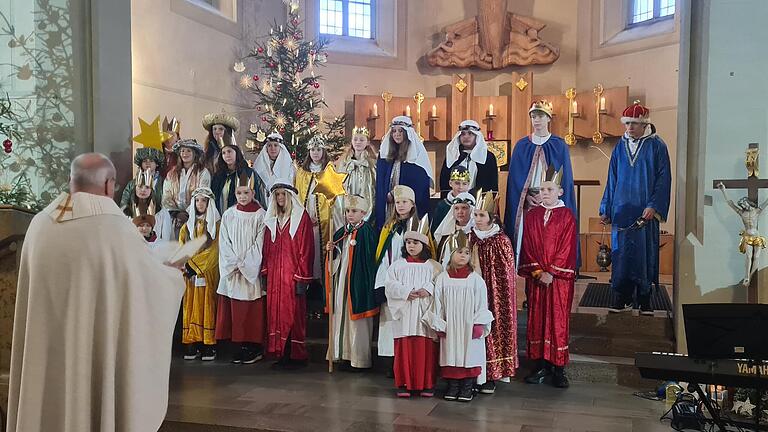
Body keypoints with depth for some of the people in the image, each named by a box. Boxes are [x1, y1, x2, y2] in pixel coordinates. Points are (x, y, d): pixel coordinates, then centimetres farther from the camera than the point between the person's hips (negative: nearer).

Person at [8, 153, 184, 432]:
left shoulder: (39, 224, 1)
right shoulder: (116, 227, -14)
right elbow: (155, 279, -4)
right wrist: (175, 277, 19)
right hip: (99, 350, -5)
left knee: (50, 408, 16)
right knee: (100, 409, 8)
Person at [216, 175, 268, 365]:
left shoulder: (260, 215, -3)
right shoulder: (228, 215, 8)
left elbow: (259, 244, -6)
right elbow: (224, 243, 5)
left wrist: (244, 265, -11)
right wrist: (234, 264, -7)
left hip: (253, 271, -3)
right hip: (231, 271, 3)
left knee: (252, 310, -2)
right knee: (235, 310, 3)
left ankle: (254, 347, 5)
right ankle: (239, 346, 11)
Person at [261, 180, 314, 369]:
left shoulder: (301, 217, -3)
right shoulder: (271, 220, 15)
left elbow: (306, 248, -8)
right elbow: (267, 248, 15)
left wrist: (302, 277, -12)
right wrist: (265, 272, 6)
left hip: (293, 275, -5)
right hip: (274, 275, 5)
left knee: (293, 313, -4)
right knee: (275, 313, 5)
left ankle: (297, 356, 5)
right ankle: (280, 354, 12)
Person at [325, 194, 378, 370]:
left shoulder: (366, 231, -8)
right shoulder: (342, 232, 12)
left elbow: (370, 258, -11)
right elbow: (336, 258, 15)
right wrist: (331, 250, -3)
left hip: (358, 281, -7)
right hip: (341, 280, 7)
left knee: (356, 318, -2)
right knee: (342, 316, 9)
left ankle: (360, 359, 8)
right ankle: (346, 355, 19)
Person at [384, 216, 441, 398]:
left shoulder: (433, 266, 7)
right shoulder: (397, 265, 8)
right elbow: (390, 285, -1)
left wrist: (428, 289, -18)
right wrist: (406, 292, -15)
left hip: (425, 314, 0)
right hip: (404, 315, 1)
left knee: (426, 350, 1)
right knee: (404, 348, 0)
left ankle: (427, 384, 12)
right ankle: (404, 383, 11)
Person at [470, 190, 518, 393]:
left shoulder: (501, 241, -7)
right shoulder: (470, 238, 5)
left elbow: (505, 275, -5)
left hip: (494, 294, -3)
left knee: (494, 328, 0)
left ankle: (492, 375, 10)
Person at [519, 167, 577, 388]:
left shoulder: (567, 216, 0)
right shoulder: (531, 216, 8)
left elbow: (567, 248, -6)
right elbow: (528, 246, 4)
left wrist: (551, 272, -13)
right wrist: (538, 272, -8)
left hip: (559, 277, -3)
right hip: (535, 277, 3)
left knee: (558, 319, -1)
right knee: (537, 318, 4)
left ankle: (558, 368, 5)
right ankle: (541, 365, 12)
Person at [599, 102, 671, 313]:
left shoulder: (656, 146, 0)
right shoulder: (620, 147, 11)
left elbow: (663, 179, -4)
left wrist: (654, 206, -14)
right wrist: (606, 209, 9)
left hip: (645, 211, -3)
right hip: (621, 210, 3)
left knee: (644, 253, 2)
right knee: (621, 254, 3)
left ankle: (644, 299, 12)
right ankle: (622, 298, 11)